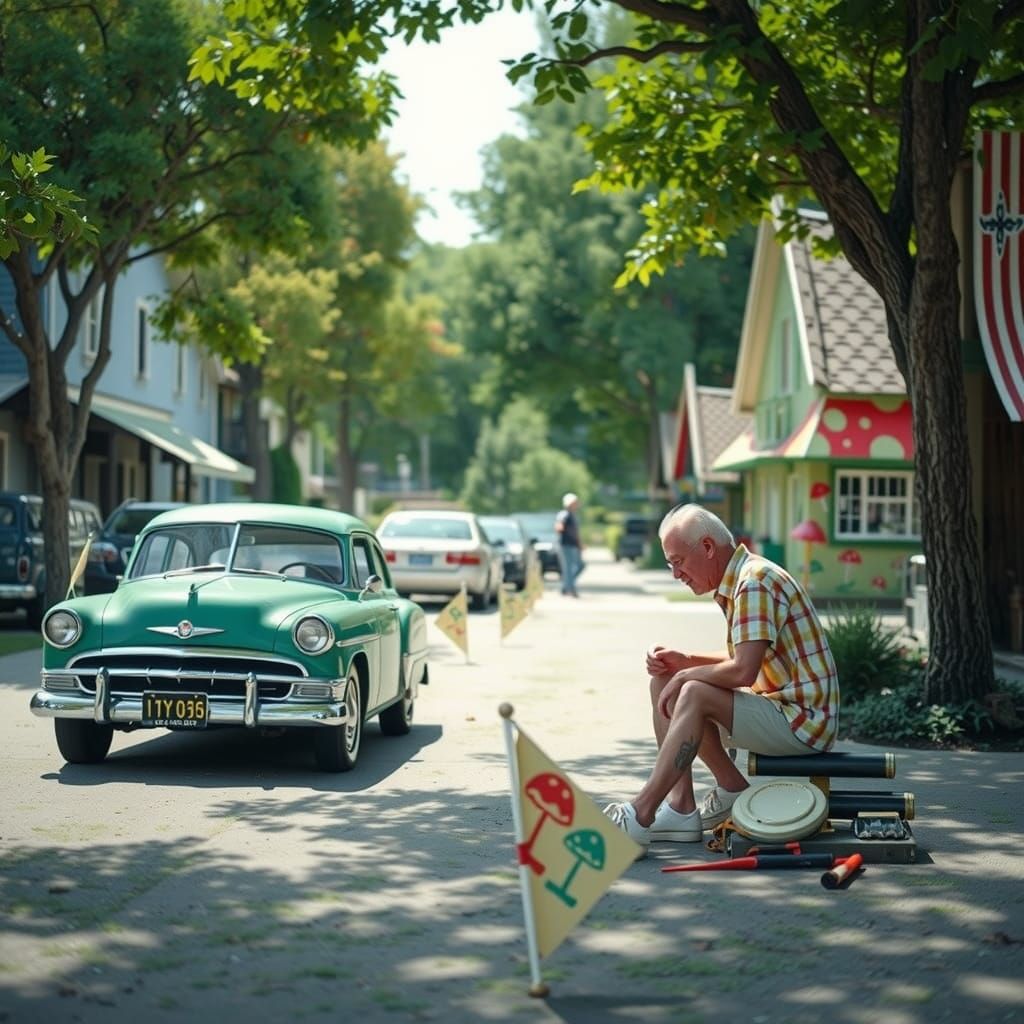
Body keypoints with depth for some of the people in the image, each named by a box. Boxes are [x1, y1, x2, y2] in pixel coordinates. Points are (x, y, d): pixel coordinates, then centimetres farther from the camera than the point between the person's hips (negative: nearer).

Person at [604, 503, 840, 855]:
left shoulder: (755, 581, -18)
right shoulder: (740, 579, 12)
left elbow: (743, 671, -26)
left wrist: (686, 675, -10)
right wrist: (685, 661, 8)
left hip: (803, 720, -10)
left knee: (694, 694, -27)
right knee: (663, 684, 8)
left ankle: (640, 818, -23)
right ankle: (680, 808, 0)